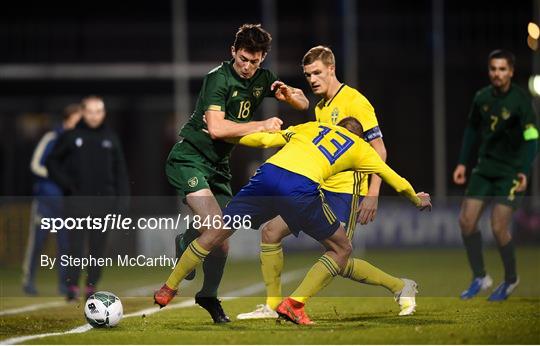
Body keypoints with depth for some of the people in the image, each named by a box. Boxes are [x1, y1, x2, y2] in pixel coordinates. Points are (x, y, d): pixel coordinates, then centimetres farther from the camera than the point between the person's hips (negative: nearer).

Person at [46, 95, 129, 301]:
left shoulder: (111, 138, 10)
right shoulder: (71, 136, 3)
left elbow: (120, 172, 11)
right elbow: (52, 162, 8)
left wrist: (121, 201, 3)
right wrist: (66, 184, -5)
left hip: (103, 201, 2)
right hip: (77, 199, -2)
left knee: (98, 246, 2)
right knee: (76, 244, -9)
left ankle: (91, 287, 9)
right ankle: (72, 286, -8)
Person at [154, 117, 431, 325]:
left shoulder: (311, 127, 31)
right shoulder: (360, 147, 26)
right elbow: (392, 178, 36)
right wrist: (416, 199, 54)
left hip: (267, 174, 3)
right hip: (301, 188, -3)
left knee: (217, 232, 19)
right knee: (342, 249, 15)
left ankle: (168, 289, 24)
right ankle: (294, 304, 3)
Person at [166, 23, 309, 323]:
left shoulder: (261, 79, 5)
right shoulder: (219, 79, -18)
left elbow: (303, 104, 13)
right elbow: (216, 127, -28)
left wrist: (288, 94, -10)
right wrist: (261, 126, -26)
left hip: (219, 164, 7)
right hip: (188, 159, -7)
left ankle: (209, 295, 19)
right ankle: (185, 243, 7)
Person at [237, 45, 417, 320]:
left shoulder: (354, 102, -10)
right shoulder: (320, 108, 15)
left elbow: (379, 150, -13)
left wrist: (372, 195, -20)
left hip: (347, 192, -9)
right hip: (320, 188, 9)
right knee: (271, 231, 1)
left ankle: (401, 287, 4)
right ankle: (273, 305, 8)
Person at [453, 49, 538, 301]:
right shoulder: (482, 97, 1)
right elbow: (472, 130, 15)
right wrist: (462, 163, 11)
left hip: (511, 171, -6)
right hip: (485, 167, 6)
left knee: (499, 228, -10)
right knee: (466, 220, -2)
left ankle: (510, 279, 13)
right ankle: (480, 277, 12)